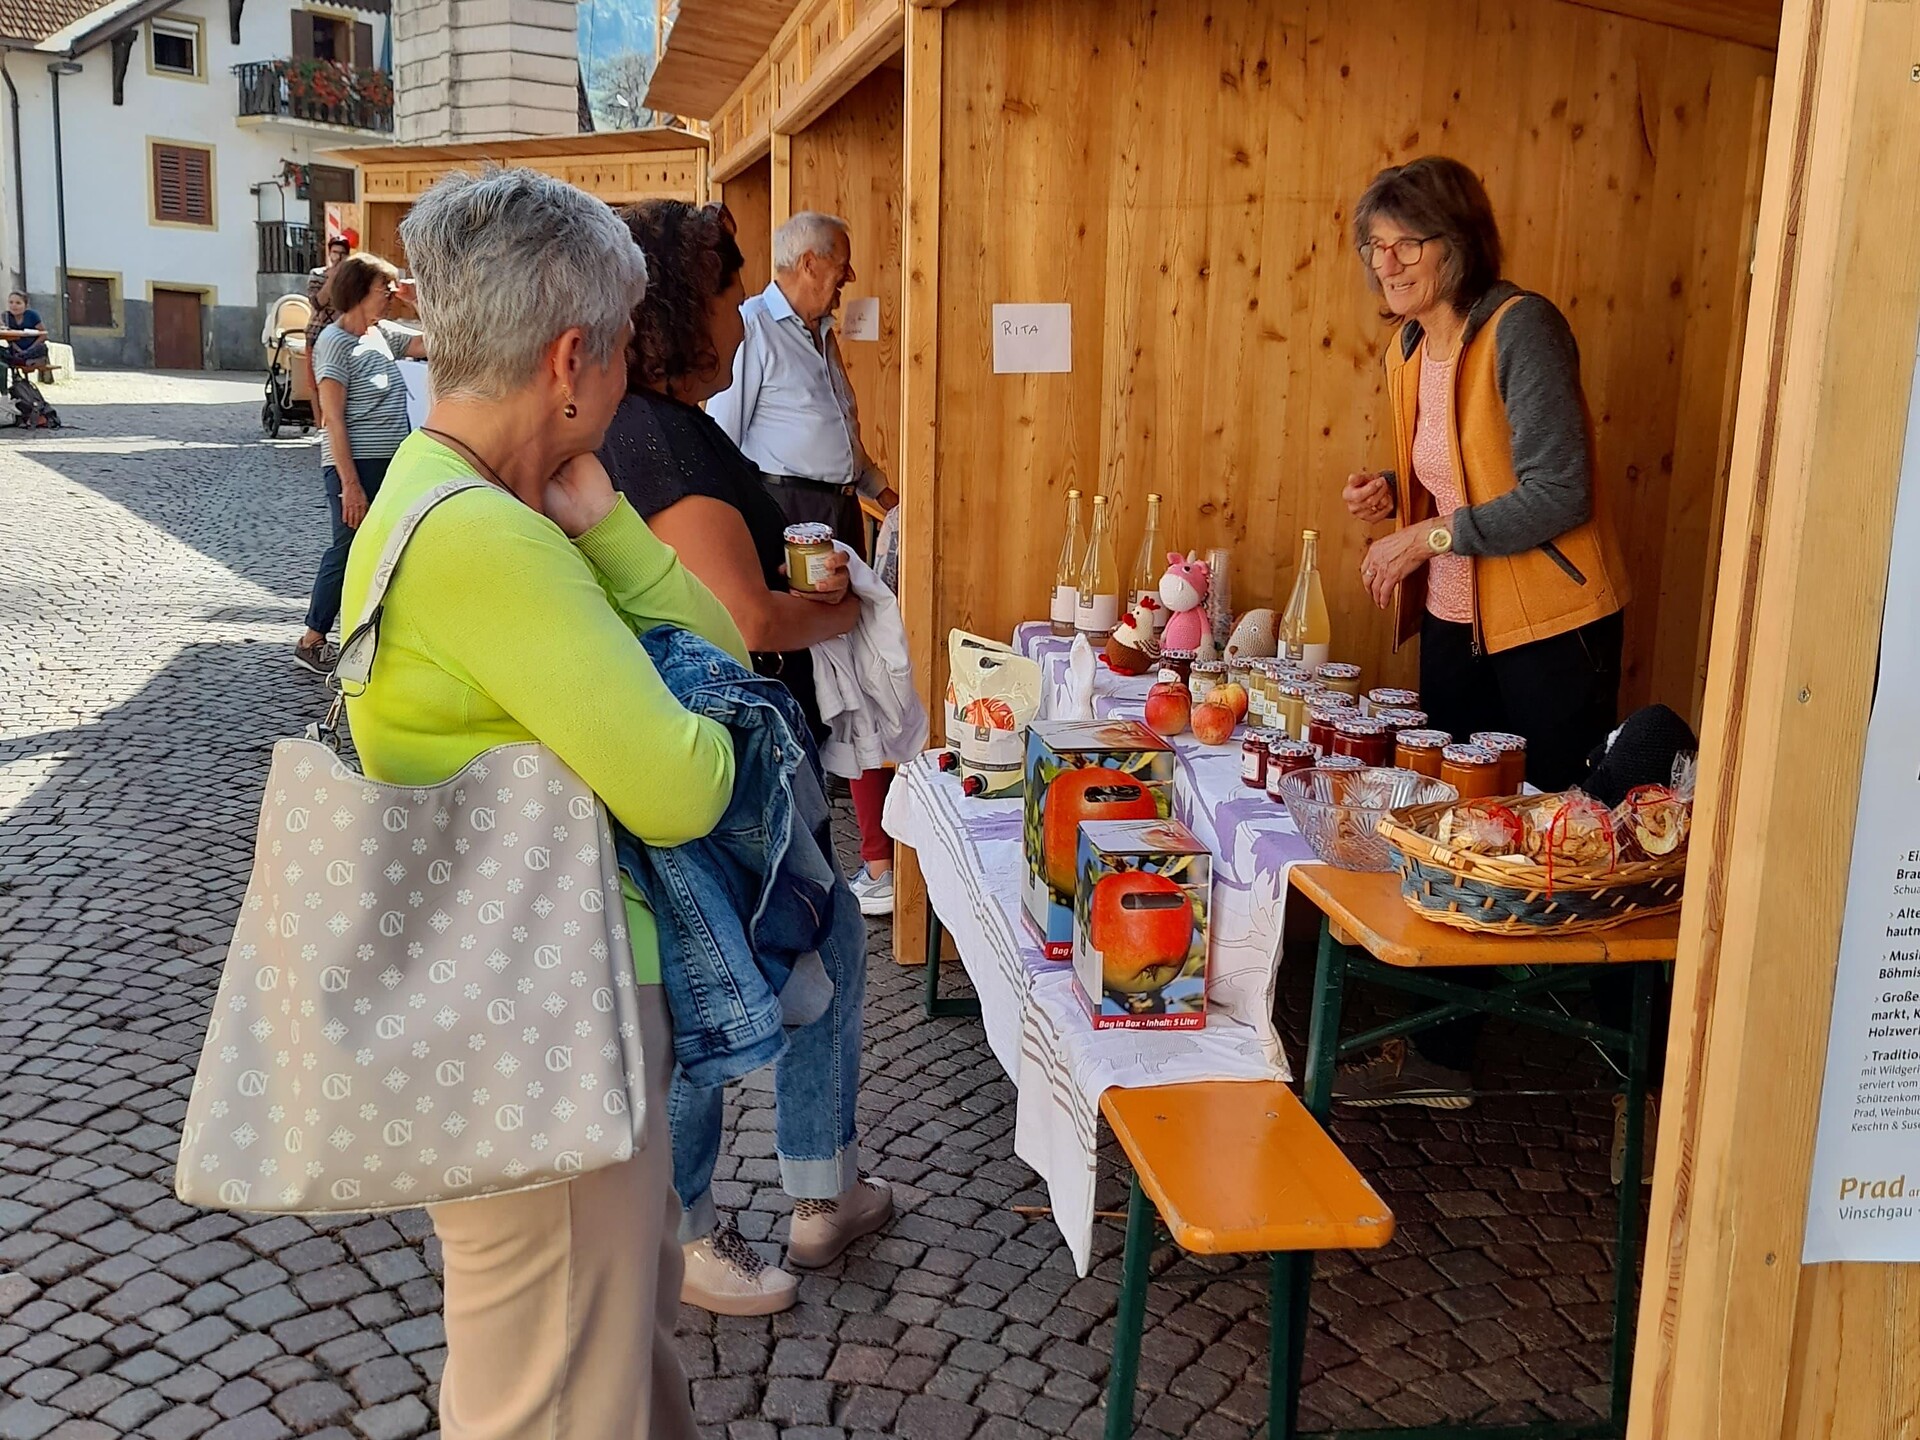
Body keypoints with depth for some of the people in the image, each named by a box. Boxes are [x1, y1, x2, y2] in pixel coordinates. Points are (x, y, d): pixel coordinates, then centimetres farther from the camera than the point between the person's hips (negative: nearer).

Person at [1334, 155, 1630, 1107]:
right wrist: (1390, 494, 1)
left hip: (1549, 627, -8)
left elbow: (1559, 493, -21)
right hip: (1454, 620, 8)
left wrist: (1427, 537, -19)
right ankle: (1440, 1054, 25)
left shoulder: (1521, 329, -16)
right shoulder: (1408, 347, 9)